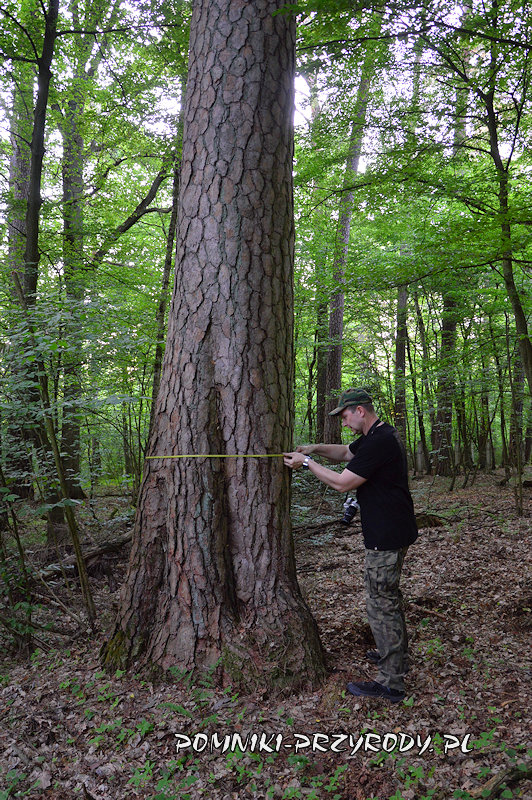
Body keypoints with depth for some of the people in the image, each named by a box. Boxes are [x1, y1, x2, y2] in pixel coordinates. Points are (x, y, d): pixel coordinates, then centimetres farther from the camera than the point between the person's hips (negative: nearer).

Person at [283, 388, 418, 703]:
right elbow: (346, 452, 23)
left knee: (381, 602, -3)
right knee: (388, 594, 23)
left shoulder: (379, 442, -24)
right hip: (391, 532, 11)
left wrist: (307, 462, -12)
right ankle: (397, 655, 40)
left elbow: (342, 482, -22)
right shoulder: (378, 435, 10)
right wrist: (317, 449, 6)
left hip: (387, 537, -11)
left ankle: (391, 682, 7)